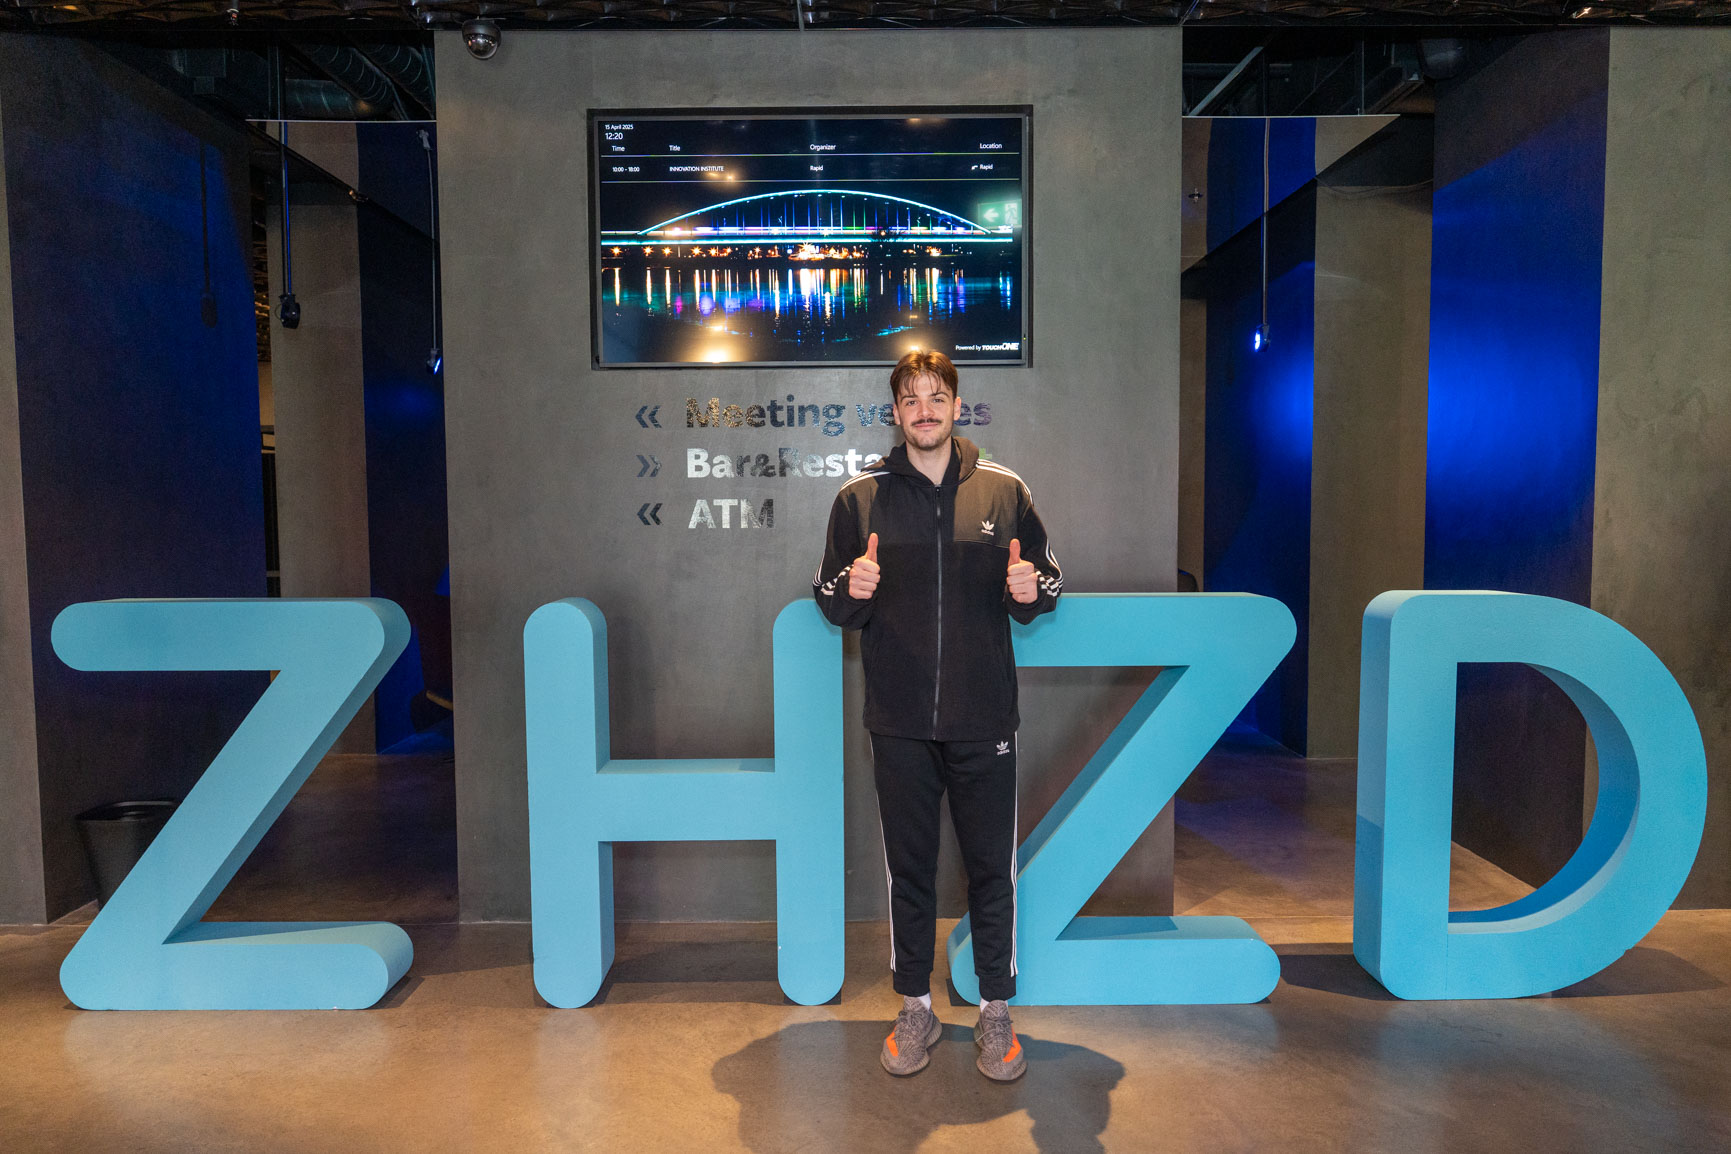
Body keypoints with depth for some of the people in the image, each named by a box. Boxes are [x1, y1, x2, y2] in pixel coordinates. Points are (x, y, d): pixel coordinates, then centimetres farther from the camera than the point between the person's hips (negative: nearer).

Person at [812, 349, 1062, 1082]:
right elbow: (832, 605, 8)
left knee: (991, 867, 8)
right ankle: (916, 1009, 28)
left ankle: (995, 1012, 26)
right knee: (908, 867, 11)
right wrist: (853, 591, -15)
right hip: (899, 721, 0)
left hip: (984, 717, 0)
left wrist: (1030, 590, -13)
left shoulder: (1003, 490, 3)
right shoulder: (860, 497, 3)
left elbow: (1048, 582, 10)